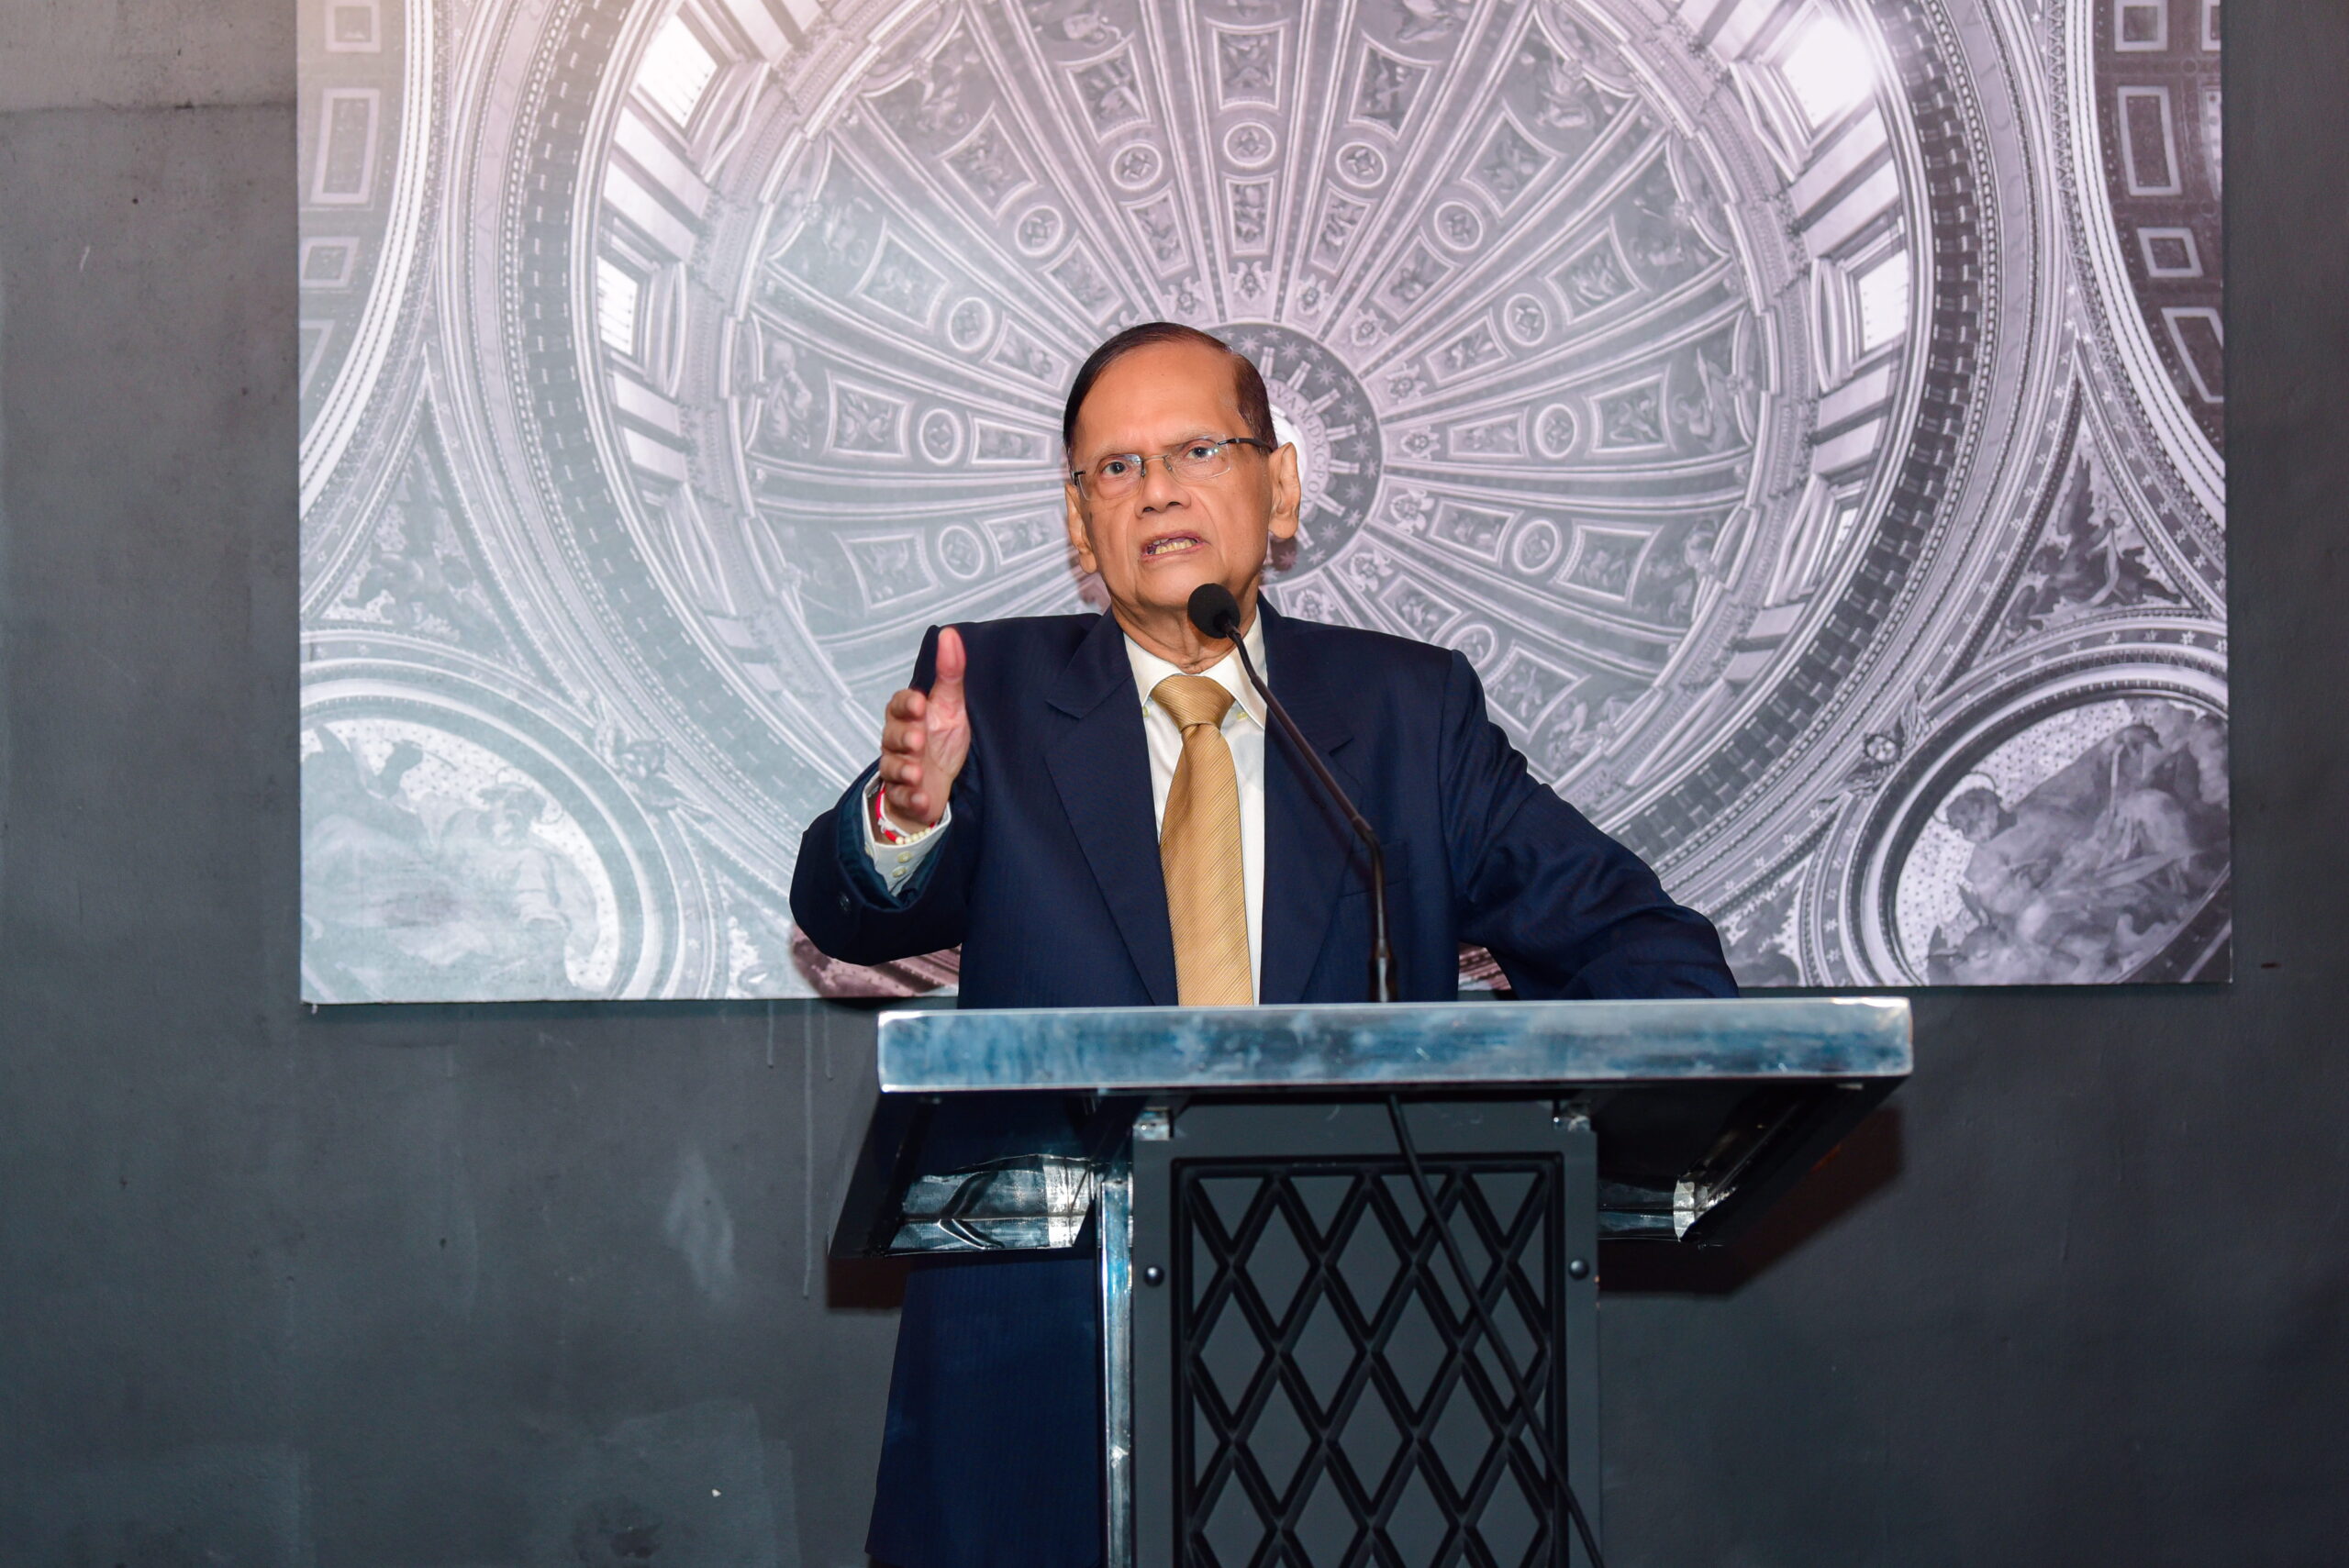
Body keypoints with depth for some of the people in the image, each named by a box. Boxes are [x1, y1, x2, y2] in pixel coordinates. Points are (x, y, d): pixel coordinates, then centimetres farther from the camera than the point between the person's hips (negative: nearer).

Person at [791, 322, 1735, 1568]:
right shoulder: (998, 694, 6)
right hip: (1043, 1365, 0)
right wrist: (908, 813, -30)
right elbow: (847, 922, -6)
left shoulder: (1408, 709, 8)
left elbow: (1608, 928, 4)